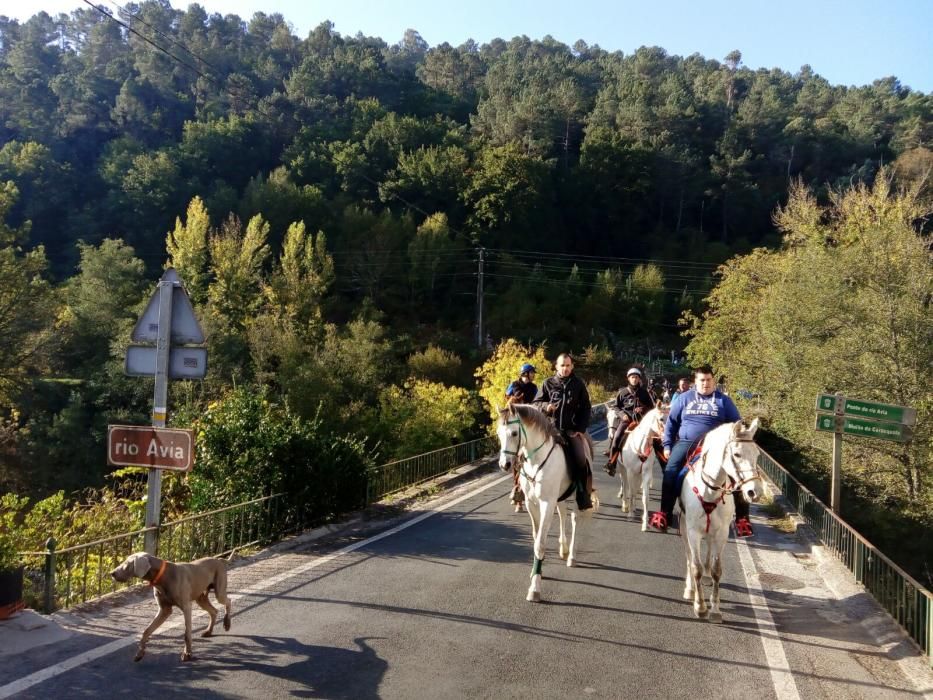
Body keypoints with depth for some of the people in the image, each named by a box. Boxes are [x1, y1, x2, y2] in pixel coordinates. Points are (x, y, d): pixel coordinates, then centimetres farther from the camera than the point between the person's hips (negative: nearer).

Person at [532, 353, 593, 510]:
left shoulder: (578, 384, 5)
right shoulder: (548, 383, 5)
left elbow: (585, 408, 7)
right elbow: (536, 403, 9)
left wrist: (581, 429, -4)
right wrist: (545, 406, -14)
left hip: (572, 430, -1)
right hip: (551, 428, 1)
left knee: (581, 460, -17)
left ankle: (584, 499, -7)